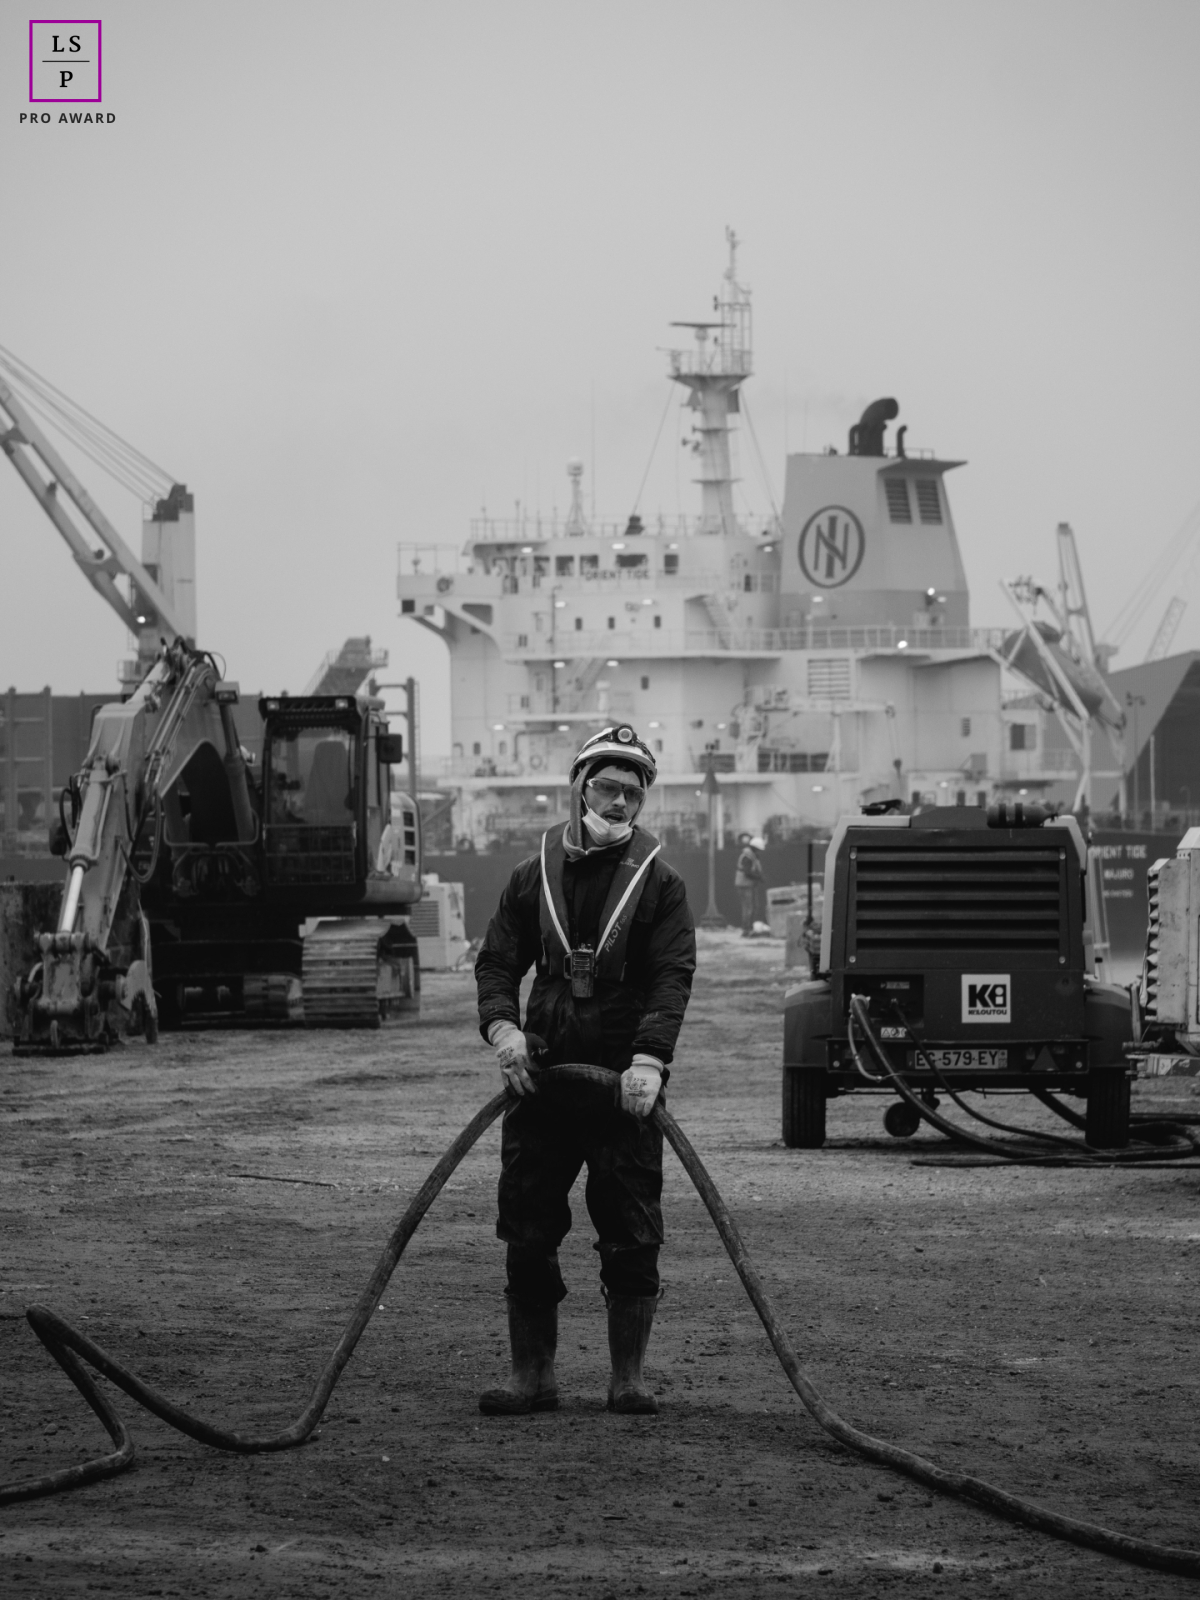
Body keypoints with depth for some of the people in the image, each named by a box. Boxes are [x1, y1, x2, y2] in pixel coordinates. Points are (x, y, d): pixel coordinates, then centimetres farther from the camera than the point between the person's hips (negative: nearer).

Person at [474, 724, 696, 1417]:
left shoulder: (659, 883, 3)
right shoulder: (535, 877, 10)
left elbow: (673, 977, -8)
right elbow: (498, 961, 8)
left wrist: (649, 1057, -23)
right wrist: (502, 1024, -13)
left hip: (625, 1081, -2)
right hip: (541, 1074, 2)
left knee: (632, 1236, -1)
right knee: (528, 1234, 3)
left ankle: (629, 1377, 7)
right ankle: (533, 1375, 10)